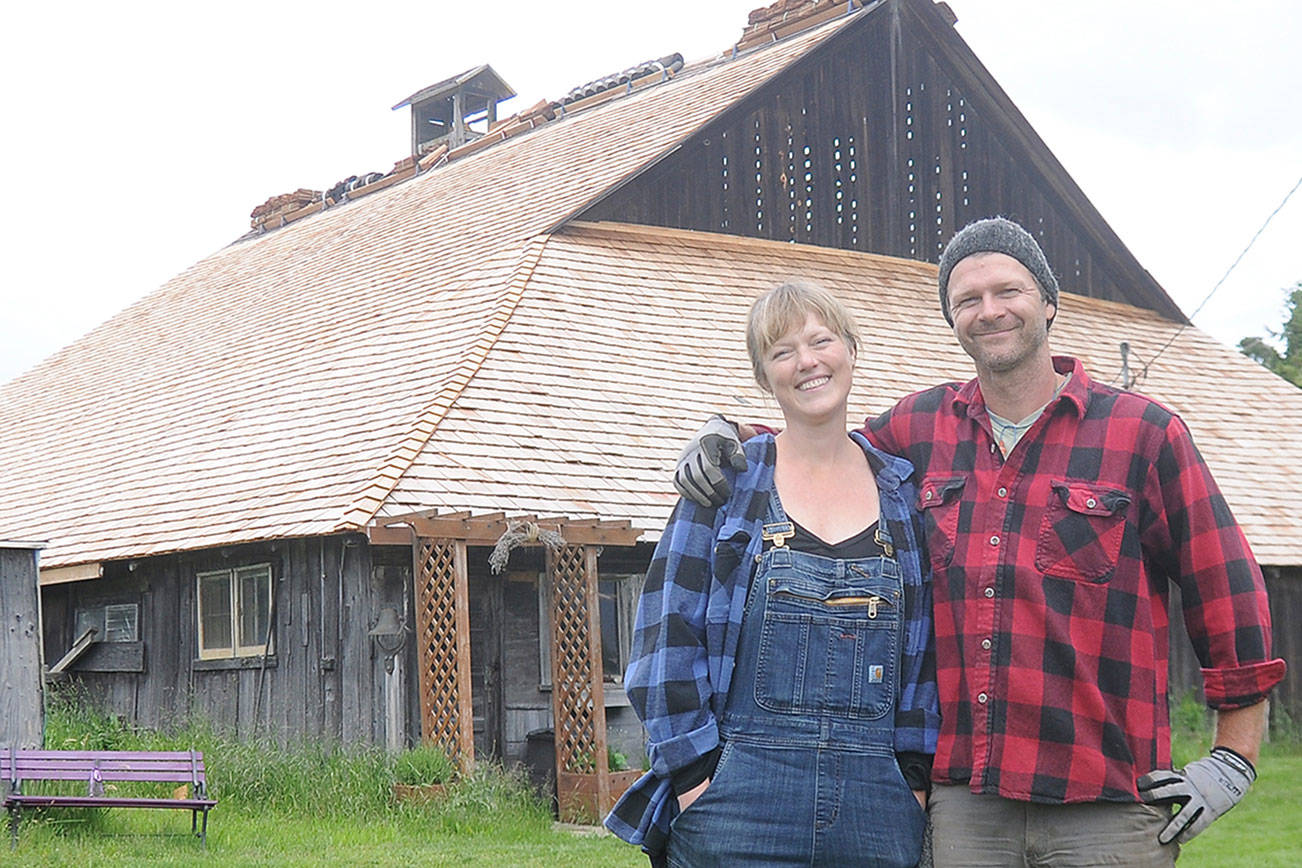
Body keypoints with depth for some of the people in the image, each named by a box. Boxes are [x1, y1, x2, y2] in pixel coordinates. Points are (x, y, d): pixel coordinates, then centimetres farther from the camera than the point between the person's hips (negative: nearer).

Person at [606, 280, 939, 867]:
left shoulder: (905, 491, 10)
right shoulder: (727, 479, 4)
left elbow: (928, 647, 12)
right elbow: (668, 635, 1)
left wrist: (915, 773, 3)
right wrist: (694, 771, -6)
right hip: (739, 797, -2)